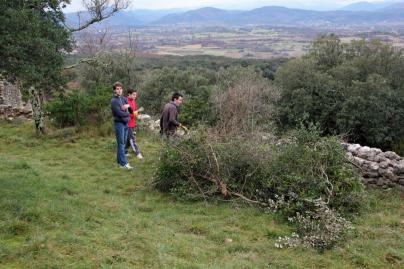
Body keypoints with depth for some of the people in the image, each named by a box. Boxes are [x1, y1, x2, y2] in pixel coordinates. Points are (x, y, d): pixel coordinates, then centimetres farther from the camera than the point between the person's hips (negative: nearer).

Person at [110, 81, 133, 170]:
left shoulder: (124, 99, 11)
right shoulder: (114, 101, -11)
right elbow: (119, 113, -19)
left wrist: (127, 106, -18)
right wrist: (127, 113, -3)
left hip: (126, 123, 7)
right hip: (119, 123, -7)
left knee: (123, 143, 11)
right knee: (121, 143, -6)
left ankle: (120, 160, 20)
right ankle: (123, 163, -6)